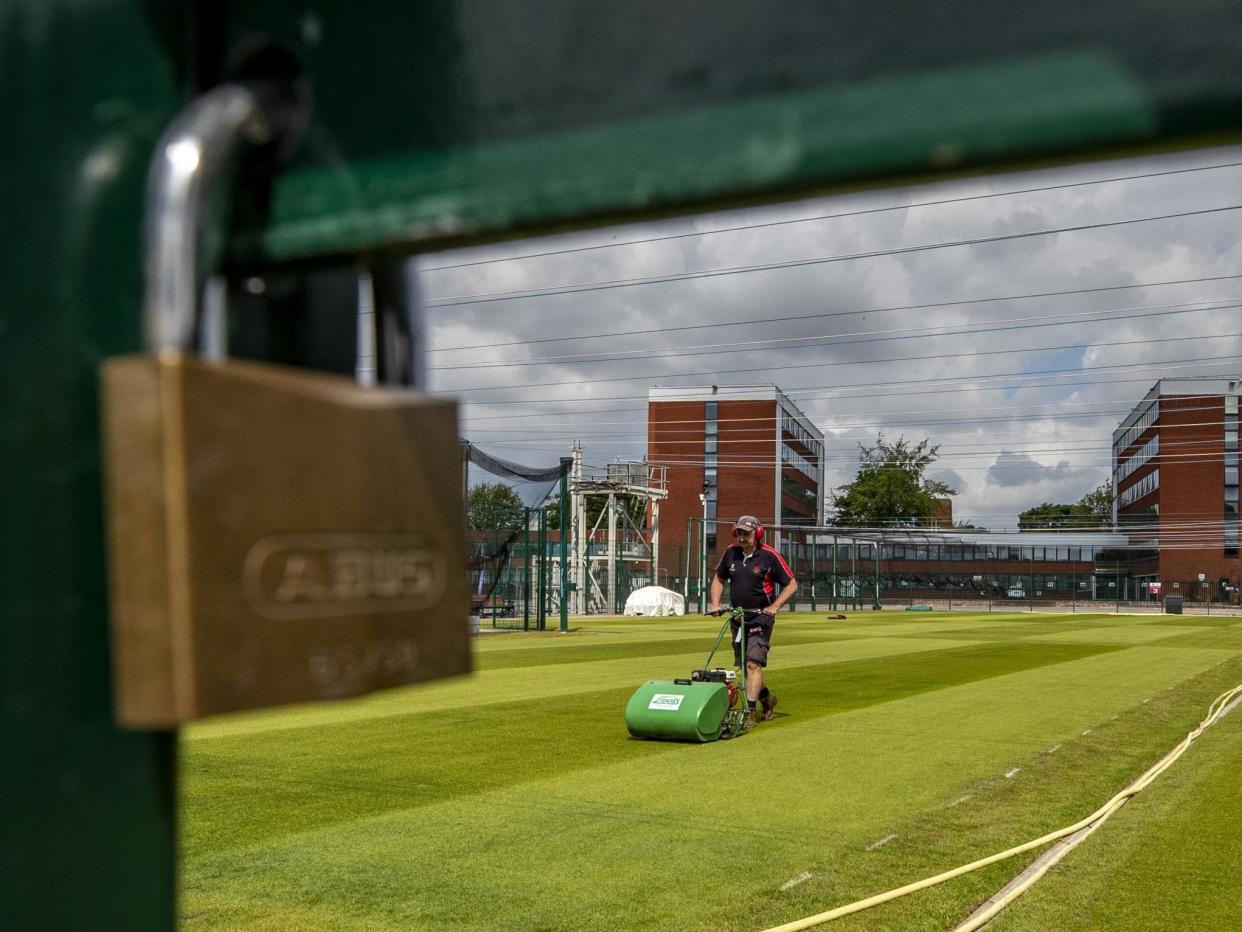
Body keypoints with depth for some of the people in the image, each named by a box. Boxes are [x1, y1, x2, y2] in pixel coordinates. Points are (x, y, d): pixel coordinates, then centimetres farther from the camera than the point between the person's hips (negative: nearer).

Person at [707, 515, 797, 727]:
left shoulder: (769, 555, -10)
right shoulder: (731, 553, 4)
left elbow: (792, 584, -5)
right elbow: (719, 579, 19)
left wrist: (774, 607, -15)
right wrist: (715, 604, 5)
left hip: (760, 618, -6)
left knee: (754, 663, -16)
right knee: (744, 665, 13)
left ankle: (749, 712, -14)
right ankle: (767, 698, 36)